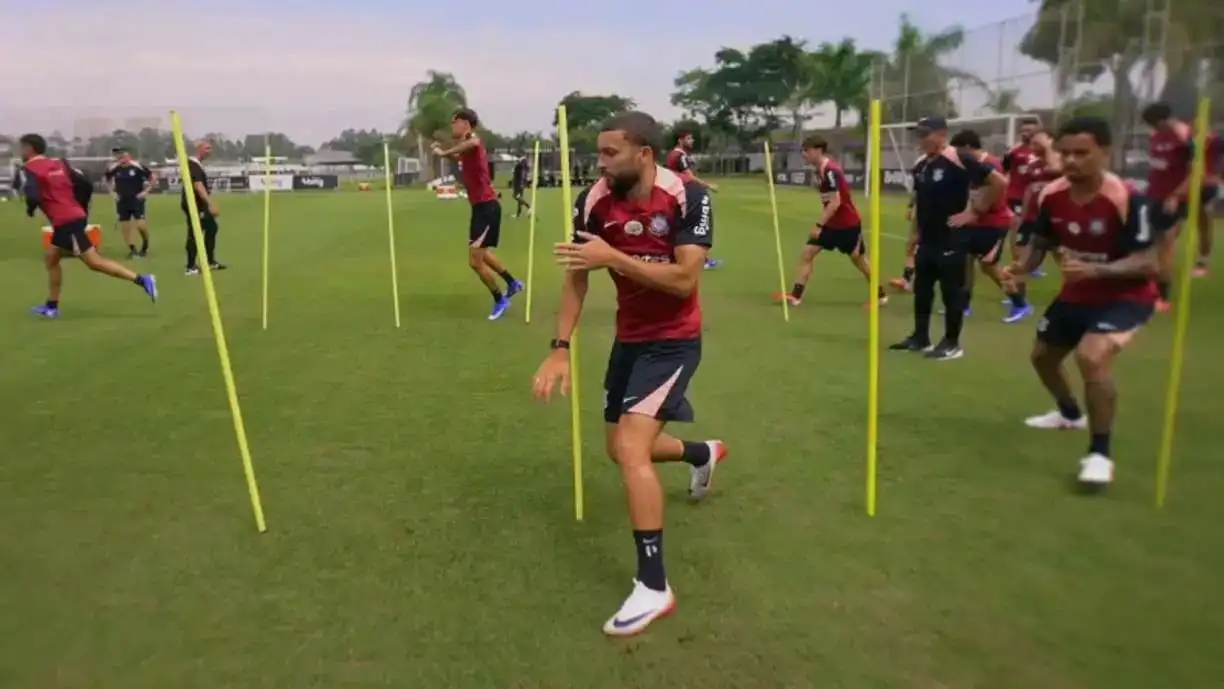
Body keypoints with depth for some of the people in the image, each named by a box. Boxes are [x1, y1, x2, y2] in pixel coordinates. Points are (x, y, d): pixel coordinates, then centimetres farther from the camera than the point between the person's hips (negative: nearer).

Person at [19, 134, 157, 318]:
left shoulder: (32, 168, -7)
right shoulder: (59, 164, 15)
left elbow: (33, 197, -20)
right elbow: (86, 185, 12)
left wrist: (29, 209, 3)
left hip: (66, 222, -9)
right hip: (74, 217, 9)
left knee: (94, 262, -10)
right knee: (50, 258, 20)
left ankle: (142, 280, -17)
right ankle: (51, 307, 23)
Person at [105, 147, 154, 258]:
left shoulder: (137, 166, -11)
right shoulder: (114, 169, 0)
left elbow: (152, 177, -3)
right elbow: (107, 179, 19)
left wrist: (146, 191, -6)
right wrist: (112, 192, 10)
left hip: (137, 200, -4)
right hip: (122, 202, 4)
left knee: (140, 225, -13)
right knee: (124, 227, 4)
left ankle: (145, 245, 12)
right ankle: (132, 249, 17)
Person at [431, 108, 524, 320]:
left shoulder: (473, 142, -18)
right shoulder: (467, 147, 10)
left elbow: (474, 142, -44)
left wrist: (444, 153, -34)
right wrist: (445, 152, 12)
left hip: (487, 208, -10)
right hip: (480, 207, 10)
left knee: (475, 261, -5)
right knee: (482, 254, 25)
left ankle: (500, 301, 14)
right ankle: (512, 284, 41)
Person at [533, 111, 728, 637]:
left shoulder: (688, 198, -22)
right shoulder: (594, 202, -11)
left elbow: (684, 280, -28)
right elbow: (576, 277, -5)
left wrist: (613, 257, -33)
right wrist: (560, 348, -12)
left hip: (674, 341, -6)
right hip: (629, 338, 6)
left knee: (631, 450, -21)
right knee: (621, 450, 18)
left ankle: (653, 587, -8)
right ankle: (703, 454, 51)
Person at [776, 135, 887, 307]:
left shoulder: (829, 171, -24)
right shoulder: (821, 170, 4)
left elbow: (835, 203, -28)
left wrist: (819, 225, -29)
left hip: (848, 224, -8)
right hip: (832, 224, 8)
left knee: (859, 260, 9)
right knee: (807, 253, -3)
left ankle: (880, 295, 29)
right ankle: (796, 295, -4)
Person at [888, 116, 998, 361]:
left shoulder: (958, 160, -13)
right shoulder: (921, 165, 9)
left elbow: (998, 182, -14)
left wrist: (974, 212, -13)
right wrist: (914, 232, 16)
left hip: (951, 240, -7)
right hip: (926, 239, 8)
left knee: (952, 291, 1)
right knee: (922, 290, 13)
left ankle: (952, 344, 11)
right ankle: (920, 338, 25)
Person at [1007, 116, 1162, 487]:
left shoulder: (1126, 199, -28)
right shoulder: (1051, 196, -10)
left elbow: (1149, 263, -28)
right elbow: (1042, 242, 7)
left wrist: (1095, 270, -42)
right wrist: (1023, 268, -14)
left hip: (1125, 296, -7)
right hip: (1076, 294, 7)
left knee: (1092, 357, -32)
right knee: (1042, 356, 22)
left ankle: (1099, 453, -15)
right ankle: (1070, 414, 55)